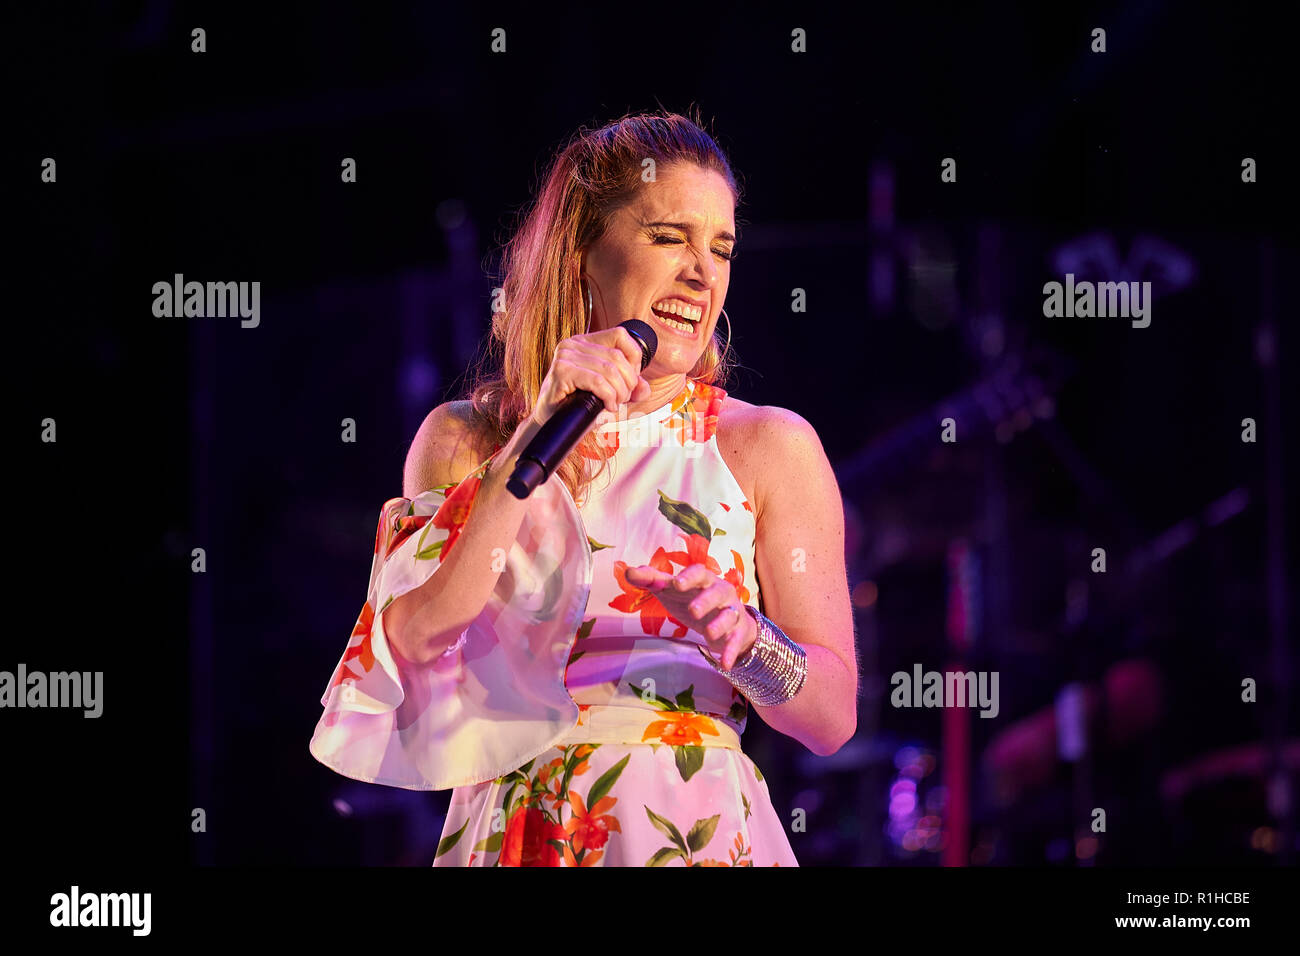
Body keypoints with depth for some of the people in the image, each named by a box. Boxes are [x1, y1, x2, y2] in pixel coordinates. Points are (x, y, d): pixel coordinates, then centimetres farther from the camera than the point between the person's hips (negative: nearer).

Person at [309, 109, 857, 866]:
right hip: (509, 838, 1)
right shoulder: (461, 440, 6)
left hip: (694, 834, -1)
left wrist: (740, 642, -22)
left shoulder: (768, 448, 1)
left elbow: (835, 715, -2)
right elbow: (412, 646, -10)